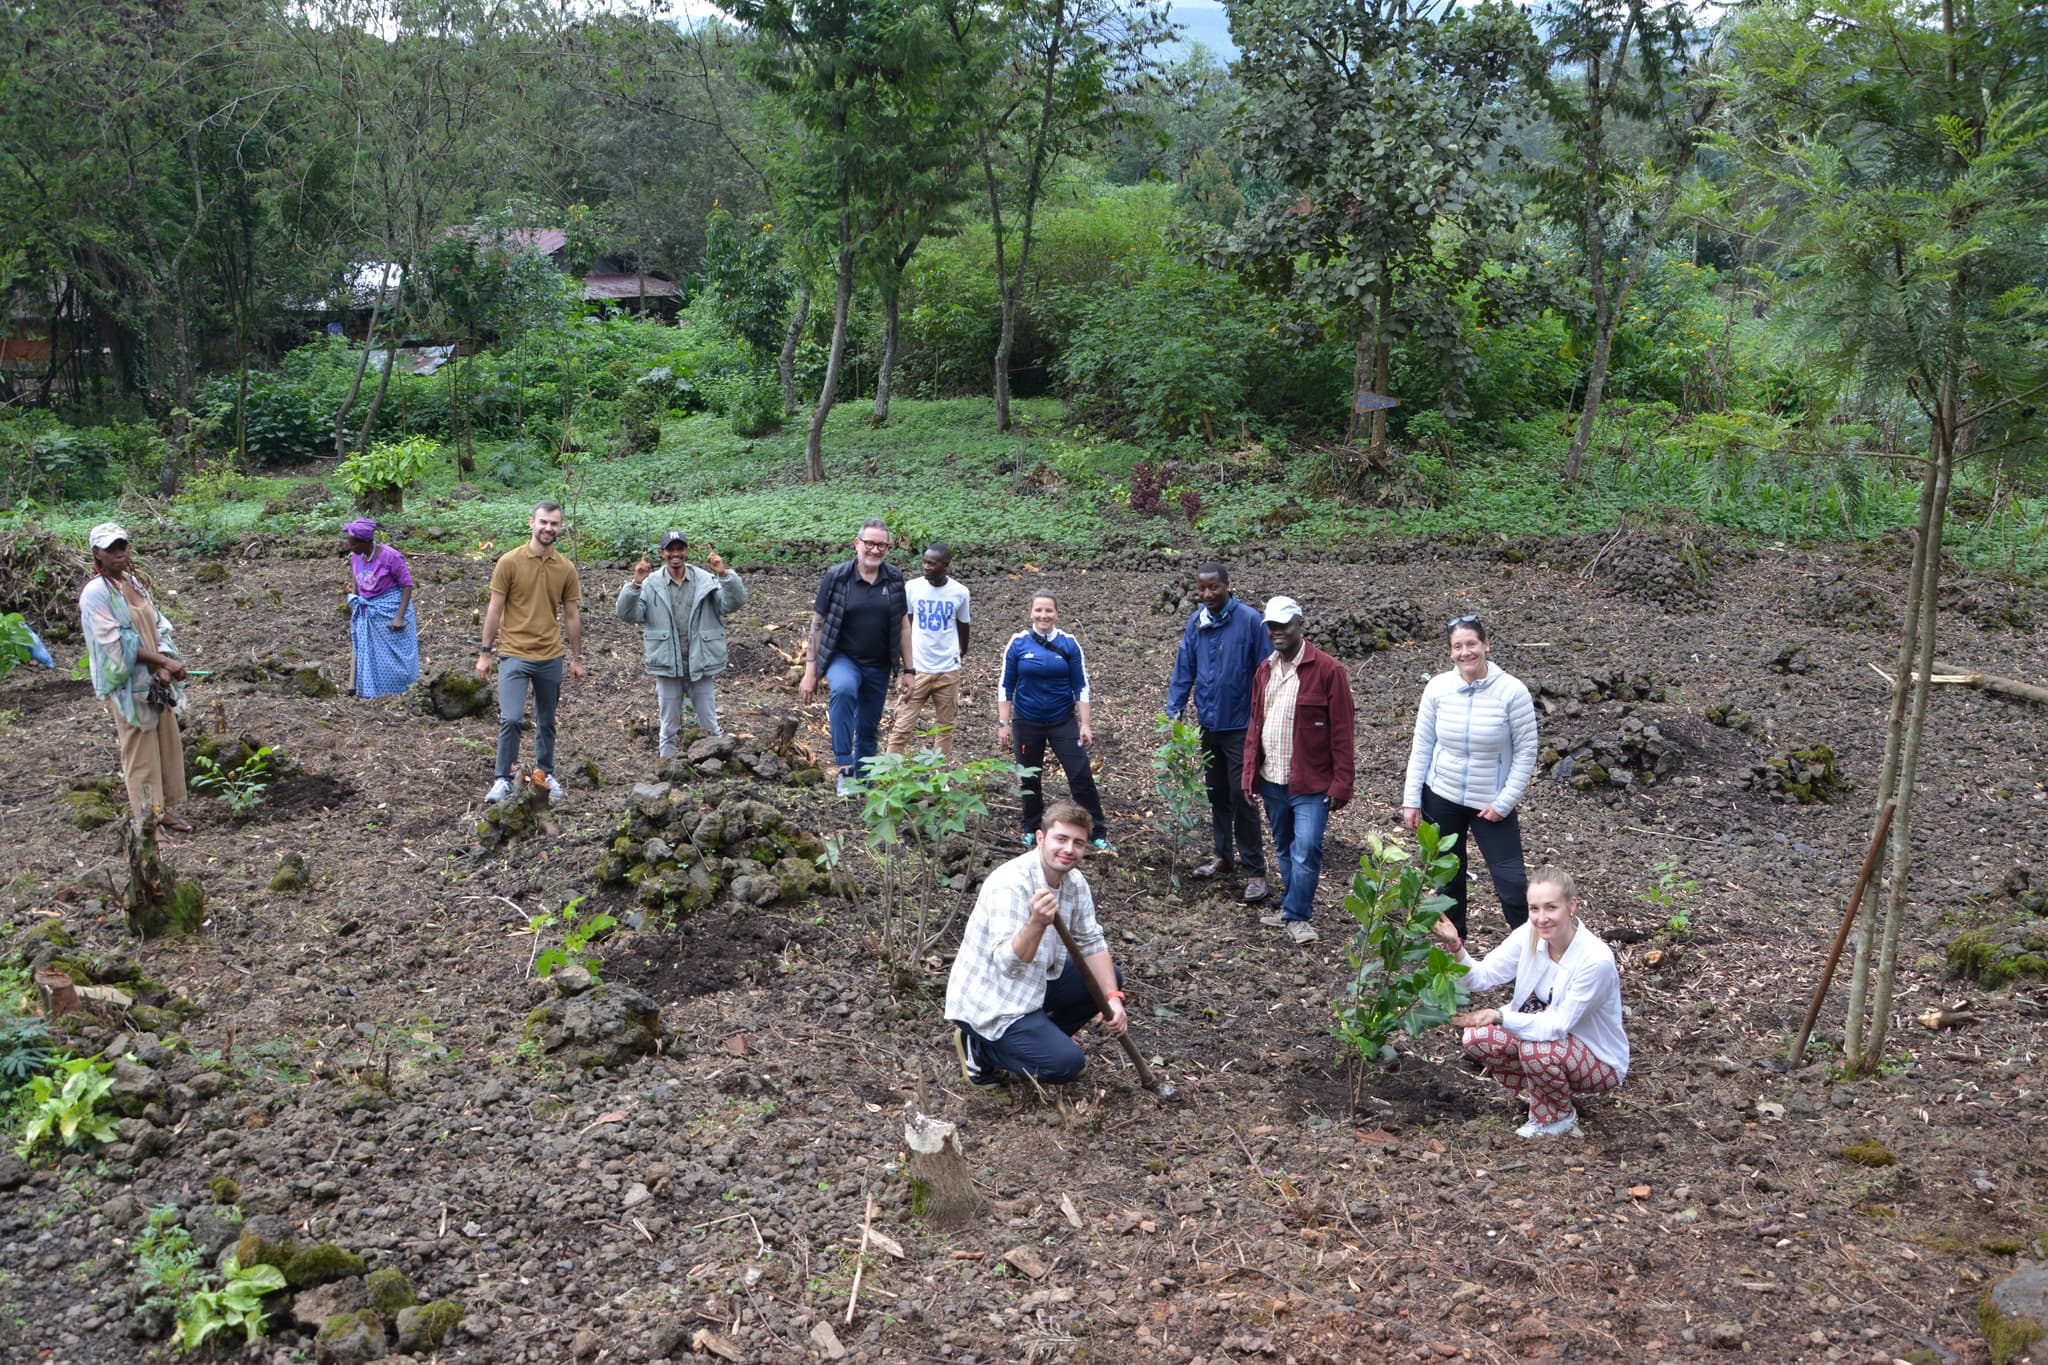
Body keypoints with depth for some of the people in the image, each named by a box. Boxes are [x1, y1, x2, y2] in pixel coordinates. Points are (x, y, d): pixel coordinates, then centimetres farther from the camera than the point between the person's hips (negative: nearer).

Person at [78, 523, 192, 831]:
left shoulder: (133, 584, 9)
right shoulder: (95, 592, -13)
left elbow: (157, 627, 8)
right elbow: (116, 643, -19)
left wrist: (163, 667, -8)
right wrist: (164, 662, -21)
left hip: (155, 681, 7)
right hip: (127, 684, -7)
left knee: (168, 745, 11)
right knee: (140, 753, -1)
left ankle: (162, 811, 23)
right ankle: (145, 817, 9)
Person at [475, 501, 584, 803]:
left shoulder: (566, 568, 3)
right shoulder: (509, 562, -6)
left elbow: (571, 615, 9)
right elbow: (495, 609, -3)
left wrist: (577, 658, 10)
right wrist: (485, 652, -4)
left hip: (551, 657, 3)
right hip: (514, 655, -3)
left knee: (546, 722, 13)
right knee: (511, 719, -11)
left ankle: (546, 775, 27)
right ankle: (503, 779, 2)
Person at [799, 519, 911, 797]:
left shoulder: (894, 578, 1)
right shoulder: (836, 576, -8)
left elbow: (902, 627, 7)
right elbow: (818, 624, -5)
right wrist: (810, 671, -7)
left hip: (878, 667, 4)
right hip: (842, 659, -4)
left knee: (868, 731, 12)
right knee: (844, 690, -36)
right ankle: (845, 768, -33)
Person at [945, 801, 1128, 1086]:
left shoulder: (1075, 881, -3)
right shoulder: (1010, 884, -30)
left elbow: (1091, 943, 4)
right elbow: (1008, 964, -37)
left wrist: (1113, 998, -10)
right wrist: (1038, 923, -55)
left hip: (1035, 983, 9)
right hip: (988, 1002, -9)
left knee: (1110, 977, 5)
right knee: (1067, 1063, -18)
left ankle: (1044, 1036, 15)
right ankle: (979, 1046, 1)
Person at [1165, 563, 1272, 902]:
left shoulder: (1249, 620, -14)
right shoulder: (1195, 623, 1)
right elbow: (1184, 671, 6)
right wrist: (1173, 714, 0)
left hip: (1239, 725, -5)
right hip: (1208, 723, 6)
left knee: (1242, 797, -5)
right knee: (1217, 795, 16)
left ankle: (1255, 872, 2)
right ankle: (1225, 857, 30)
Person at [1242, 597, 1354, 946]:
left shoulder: (1328, 670, -12)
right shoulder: (1264, 670, 9)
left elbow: (1341, 731, -12)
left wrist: (1342, 783, -15)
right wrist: (1250, 772, 9)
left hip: (1311, 784, -6)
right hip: (1271, 781, 6)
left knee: (1306, 851, -10)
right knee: (1284, 849, 16)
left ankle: (1296, 916, 6)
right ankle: (1293, 910, 31)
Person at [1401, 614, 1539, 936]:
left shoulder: (1512, 691, -14)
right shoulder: (1438, 687, -6)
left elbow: (1526, 752, -9)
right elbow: (1421, 747, 1)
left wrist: (1504, 803, -13)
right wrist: (1411, 800, -1)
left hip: (1492, 803, -3)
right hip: (1441, 798, 3)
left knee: (1511, 880, -5)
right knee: (1448, 874, 15)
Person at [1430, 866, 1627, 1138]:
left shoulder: (1596, 959, -30)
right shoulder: (1529, 936, -13)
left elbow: (1558, 1026, -29)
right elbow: (1482, 977, -15)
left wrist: (1499, 1016, -41)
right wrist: (1455, 946, -33)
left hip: (1599, 1062, -6)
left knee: (1537, 1050, -35)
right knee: (1477, 1039, -15)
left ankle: (1558, 1116, -4)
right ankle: (1539, 1092, 10)